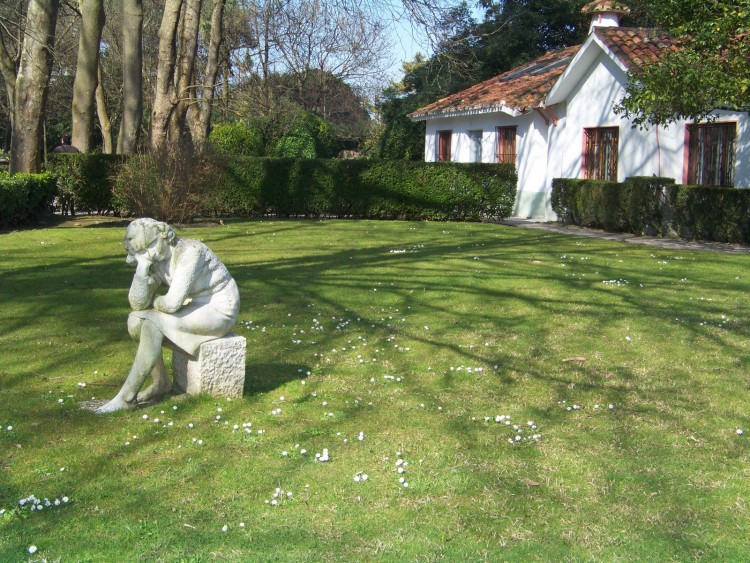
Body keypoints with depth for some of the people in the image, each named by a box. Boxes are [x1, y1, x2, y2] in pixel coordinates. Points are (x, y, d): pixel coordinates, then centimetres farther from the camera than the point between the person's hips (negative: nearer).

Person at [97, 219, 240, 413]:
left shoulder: (189, 252, -27)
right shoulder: (156, 261, -2)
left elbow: (172, 303, -29)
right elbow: (138, 304, -10)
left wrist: (154, 301, -6)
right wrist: (142, 266, -22)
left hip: (219, 312, -8)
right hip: (196, 309, 8)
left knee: (151, 322, -23)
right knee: (136, 320, -7)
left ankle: (127, 396, -16)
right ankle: (161, 383, 5)